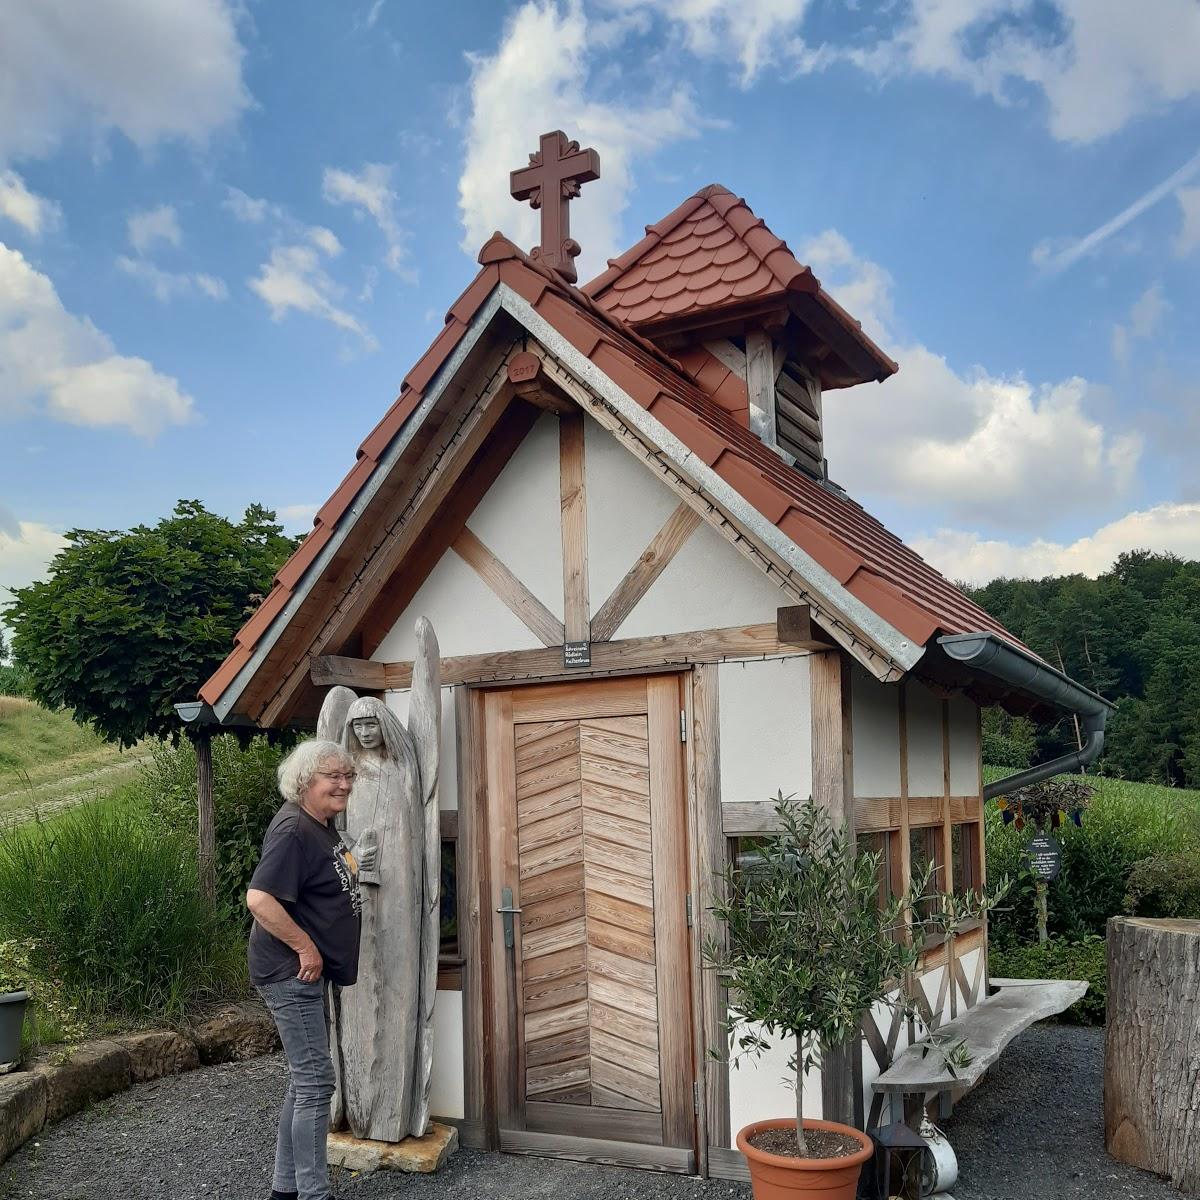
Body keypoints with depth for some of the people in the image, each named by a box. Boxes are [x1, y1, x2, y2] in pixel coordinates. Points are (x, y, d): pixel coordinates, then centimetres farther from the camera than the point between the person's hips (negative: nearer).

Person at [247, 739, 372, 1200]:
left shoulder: (324, 825, 10)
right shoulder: (293, 829, -20)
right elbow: (258, 899, -29)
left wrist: (354, 867, 11)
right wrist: (305, 947, -23)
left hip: (309, 973, 10)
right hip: (291, 972, -10)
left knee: (304, 1082, 16)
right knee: (315, 1082, -5)